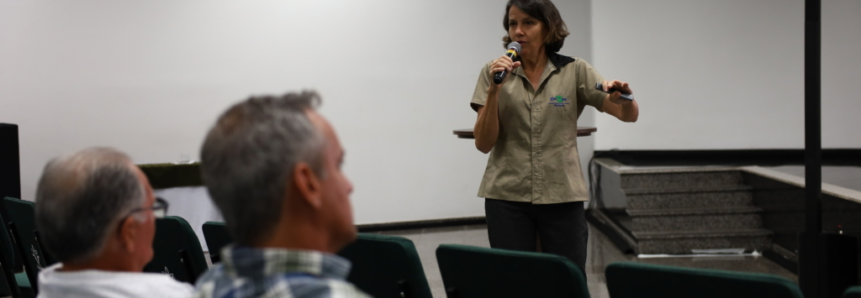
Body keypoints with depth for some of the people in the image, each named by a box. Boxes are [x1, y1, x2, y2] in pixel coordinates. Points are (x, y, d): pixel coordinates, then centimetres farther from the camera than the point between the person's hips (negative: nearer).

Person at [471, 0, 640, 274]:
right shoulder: (494, 72, 1)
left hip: (563, 197, 0)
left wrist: (623, 96, -24)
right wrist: (494, 89, -16)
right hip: (507, 198, 0)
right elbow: (483, 144, -5)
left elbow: (629, 115, -2)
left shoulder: (575, 71, 2)